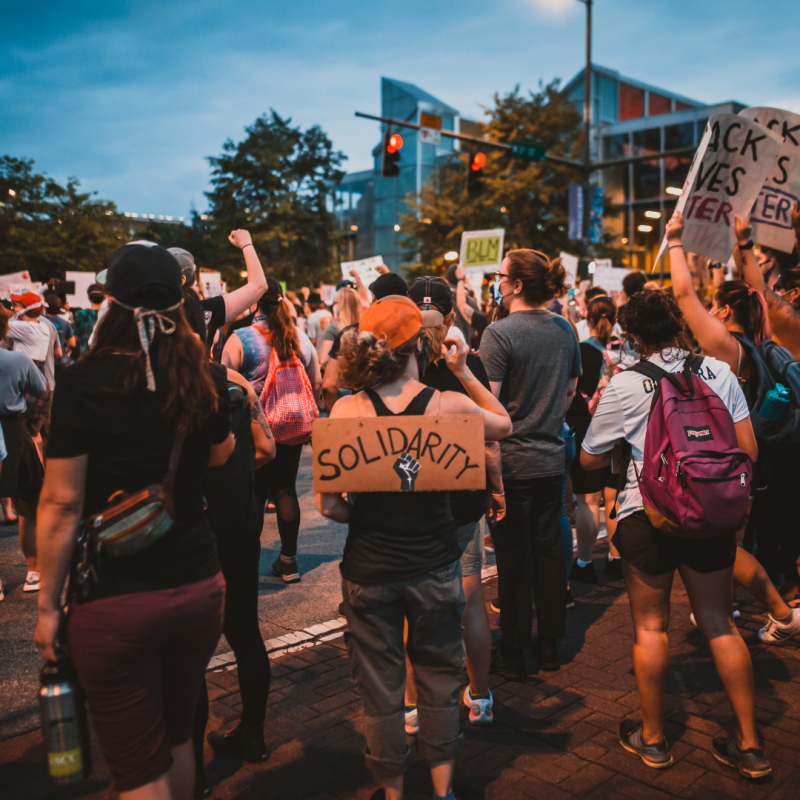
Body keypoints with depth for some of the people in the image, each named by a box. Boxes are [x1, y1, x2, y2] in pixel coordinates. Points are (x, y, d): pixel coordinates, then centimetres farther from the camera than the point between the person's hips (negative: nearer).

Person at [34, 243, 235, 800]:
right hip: (198, 587, 4)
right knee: (177, 738, 24)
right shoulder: (204, 379, -2)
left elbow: (62, 503, -12)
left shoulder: (85, 382, -13)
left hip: (114, 602, -4)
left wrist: (49, 604, -2)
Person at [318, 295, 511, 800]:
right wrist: (464, 371, 7)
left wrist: (367, 517, 7)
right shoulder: (448, 405, -13)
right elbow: (504, 425, 8)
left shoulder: (346, 410, -12)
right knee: (439, 679, 20)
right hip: (434, 564, 0)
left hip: (369, 567, 0)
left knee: (381, 687, 17)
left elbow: (328, 504, -11)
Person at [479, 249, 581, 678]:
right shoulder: (565, 329, 4)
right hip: (553, 458, 6)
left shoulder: (499, 333, -16)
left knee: (513, 559, 4)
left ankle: (513, 654, 16)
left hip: (512, 461, -6)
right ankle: (549, 644, 27)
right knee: (549, 550, 14)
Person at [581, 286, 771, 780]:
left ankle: (653, 738, 25)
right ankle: (750, 745, 24)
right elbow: (748, 451, -1)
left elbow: (590, 459, -2)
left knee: (651, 625, 11)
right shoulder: (719, 371, -2)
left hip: (648, 513, -3)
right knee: (720, 624, 16)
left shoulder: (626, 384, -9)